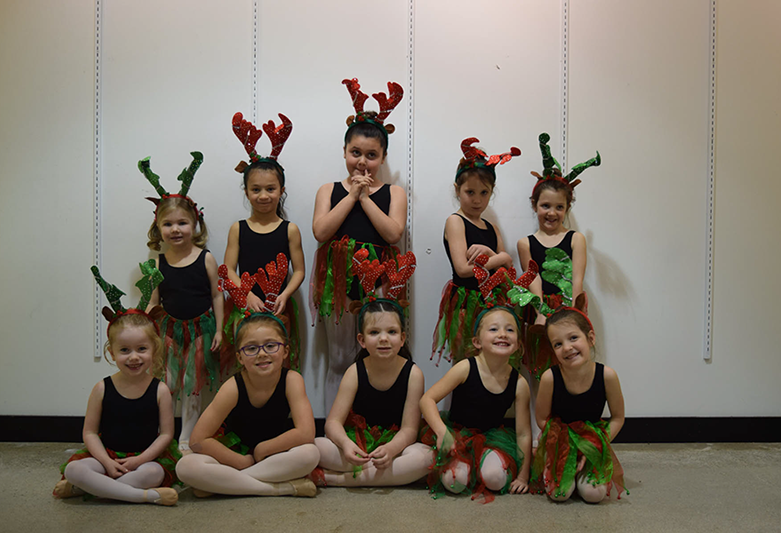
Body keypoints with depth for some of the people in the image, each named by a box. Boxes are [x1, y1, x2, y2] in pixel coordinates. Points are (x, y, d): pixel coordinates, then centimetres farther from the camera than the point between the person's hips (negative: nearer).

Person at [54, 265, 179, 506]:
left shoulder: (160, 390, -4)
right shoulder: (102, 388, 0)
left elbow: (166, 433, -4)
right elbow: (90, 432, 1)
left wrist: (139, 460, -16)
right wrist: (107, 463, -14)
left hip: (145, 457, -1)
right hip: (107, 456, 1)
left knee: (154, 473, -35)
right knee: (73, 468, -27)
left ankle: (81, 488, -18)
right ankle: (147, 496, -28)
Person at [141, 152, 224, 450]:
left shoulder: (206, 259, -8)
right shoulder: (158, 264, -2)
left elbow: (216, 296, -2)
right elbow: (154, 302, 4)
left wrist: (218, 329, -4)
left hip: (200, 328, -2)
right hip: (169, 328, 2)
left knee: (192, 387, 6)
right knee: (164, 386, 4)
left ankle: (186, 440, 19)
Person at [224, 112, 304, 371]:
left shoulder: (290, 229, 2)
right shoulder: (238, 229, 4)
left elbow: (299, 270, 1)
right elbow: (229, 270, 0)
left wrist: (284, 295, -15)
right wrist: (248, 296, -14)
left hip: (278, 307, -1)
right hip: (245, 305, 1)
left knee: (280, 364, 2)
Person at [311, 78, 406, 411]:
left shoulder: (394, 193, 7)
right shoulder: (329, 190, 10)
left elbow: (393, 233, -9)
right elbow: (320, 231, -6)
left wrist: (365, 197, -5)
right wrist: (352, 195, -4)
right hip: (338, 280, 1)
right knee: (339, 361, 7)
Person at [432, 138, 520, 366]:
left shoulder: (491, 229, 16)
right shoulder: (455, 221, -3)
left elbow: (509, 272, 7)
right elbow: (463, 268, -16)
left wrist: (488, 253, -12)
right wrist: (500, 258, -5)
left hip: (492, 303, 6)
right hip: (466, 303, -6)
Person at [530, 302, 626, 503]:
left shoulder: (606, 375, -20)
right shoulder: (550, 378, -22)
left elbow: (618, 417, -5)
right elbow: (542, 419, -7)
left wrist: (595, 446, -14)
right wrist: (568, 446, -14)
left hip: (594, 443, 1)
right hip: (560, 443, -1)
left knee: (594, 493, -17)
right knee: (560, 493, -17)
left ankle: (585, 470, 16)